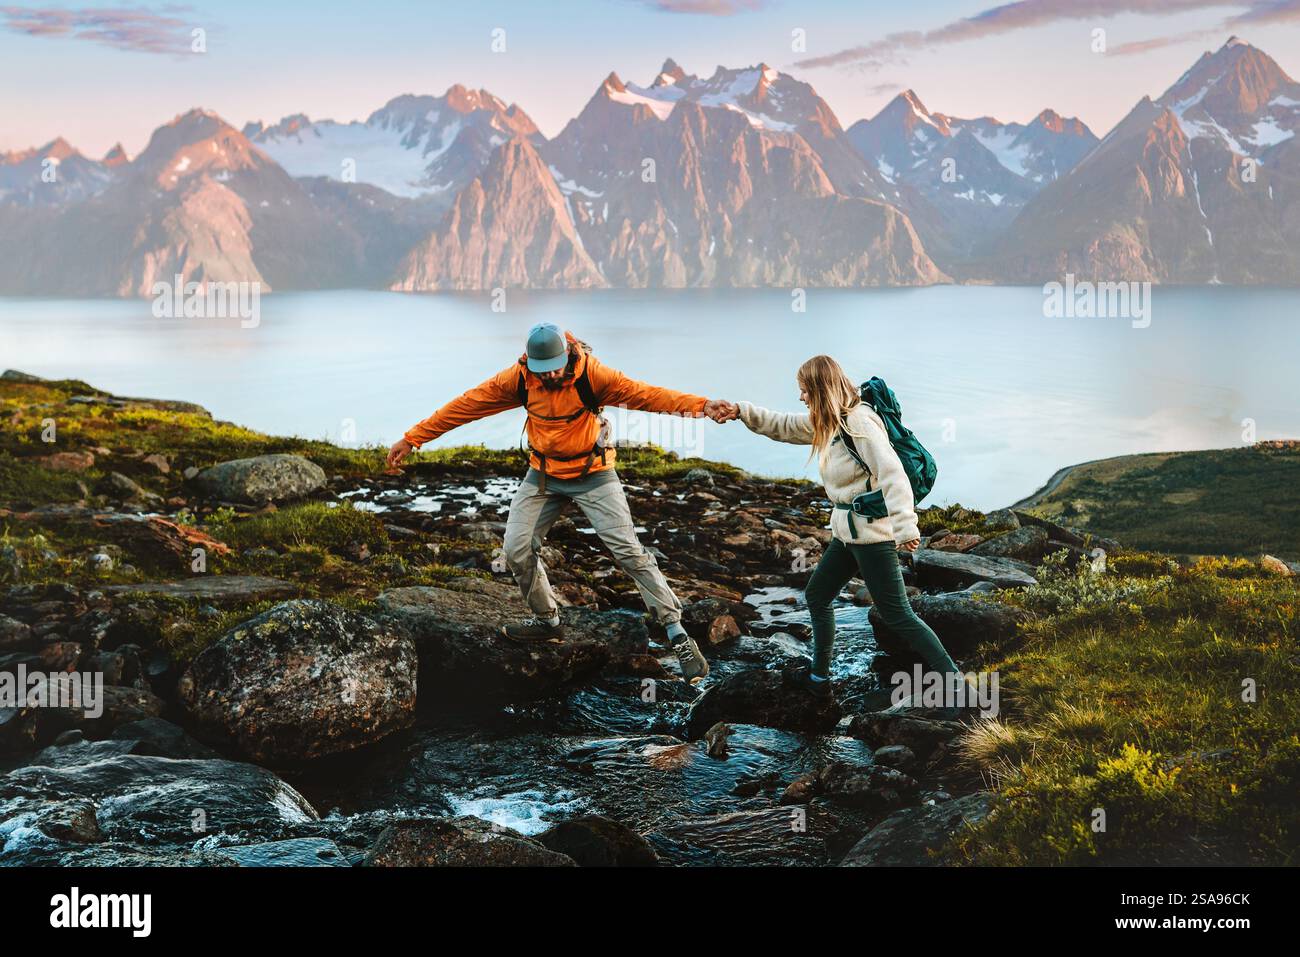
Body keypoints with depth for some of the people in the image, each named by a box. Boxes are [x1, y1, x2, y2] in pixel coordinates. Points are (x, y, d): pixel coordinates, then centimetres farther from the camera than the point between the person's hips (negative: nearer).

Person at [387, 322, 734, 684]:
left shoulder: (591, 372, -22)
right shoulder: (517, 377, -13)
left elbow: (643, 393, -31)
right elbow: (465, 405, -8)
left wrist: (700, 405, -45)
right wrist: (412, 438, -8)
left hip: (592, 474, -4)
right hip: (543, 475, 4)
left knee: (628, 551, -10)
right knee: (517, 550, 1)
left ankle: (677, 634, -4)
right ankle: (547, 621, 25)